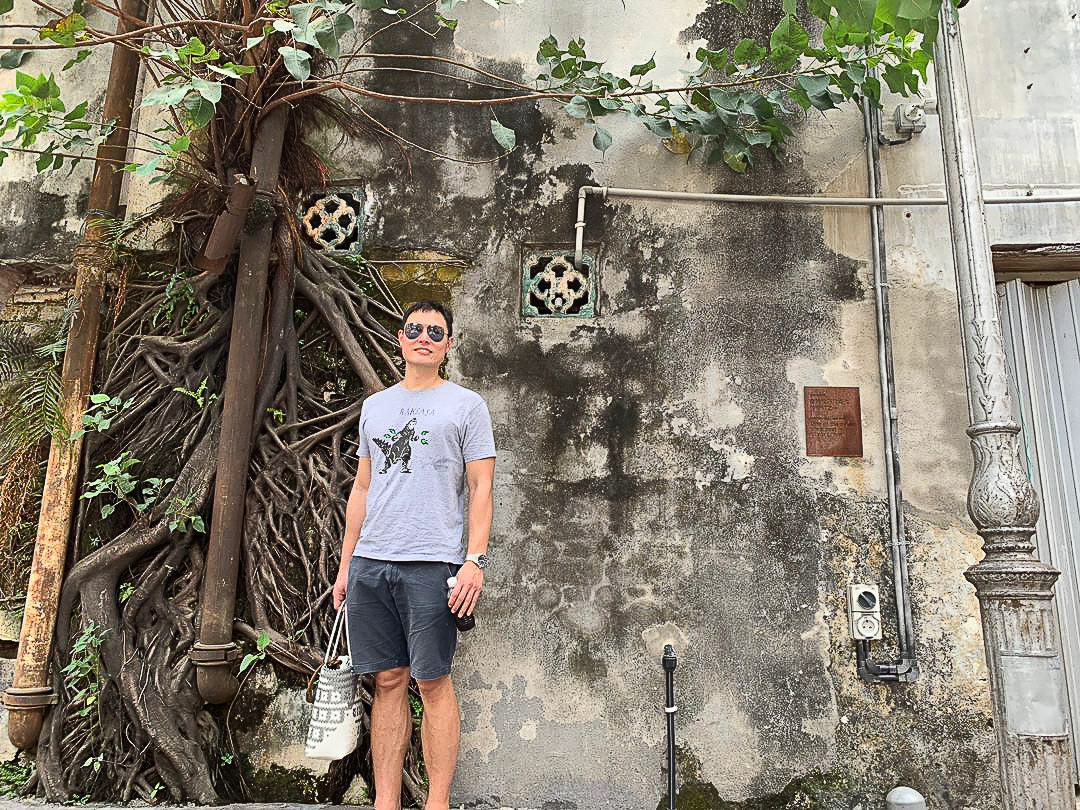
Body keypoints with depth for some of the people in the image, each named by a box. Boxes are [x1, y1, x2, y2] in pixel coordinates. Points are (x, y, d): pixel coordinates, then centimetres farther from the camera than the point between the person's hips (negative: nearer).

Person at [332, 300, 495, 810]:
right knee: (389, 681, 10)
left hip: (431, 564, -4)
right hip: (370, 563, 5)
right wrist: (345, 565, 15)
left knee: (432, 681, 1)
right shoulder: (374, 405, 17)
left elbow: (481, 488, -2)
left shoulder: (466, 404, 3)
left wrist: (475, 561, -12)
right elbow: (362, 489, 18)